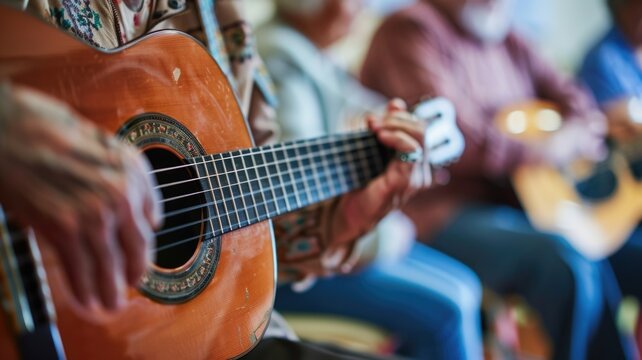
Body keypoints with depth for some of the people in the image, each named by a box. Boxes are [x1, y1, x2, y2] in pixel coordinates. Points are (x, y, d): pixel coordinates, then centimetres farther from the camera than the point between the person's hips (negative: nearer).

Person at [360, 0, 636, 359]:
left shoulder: (505, 39, 15)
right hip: (440, 213, -9)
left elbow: (564, 91, 22)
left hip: (518, 200, 9)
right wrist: (557, 147, -12)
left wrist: (581, 125, -2)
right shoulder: (411, 32, -11)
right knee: (569, 266, -27)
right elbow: (459, 140, -22)